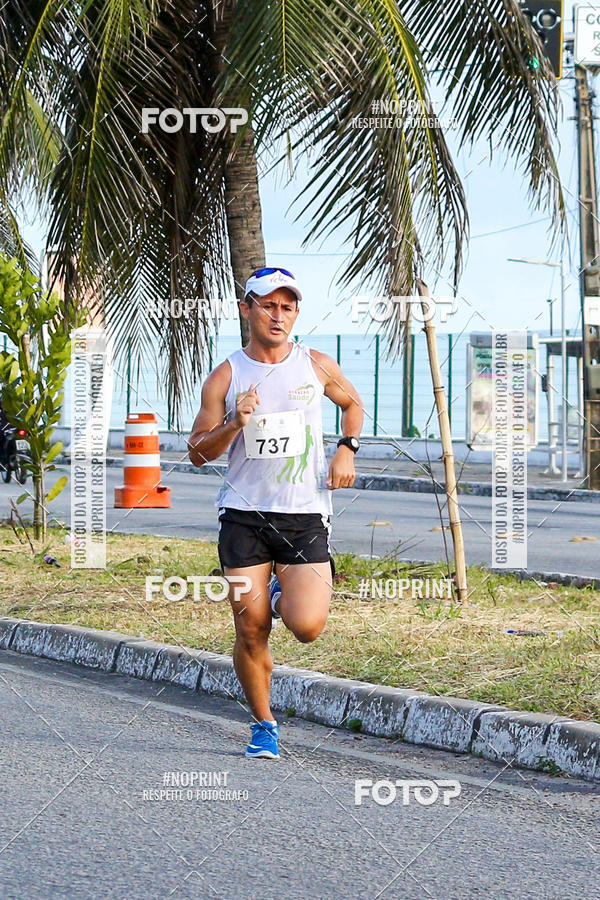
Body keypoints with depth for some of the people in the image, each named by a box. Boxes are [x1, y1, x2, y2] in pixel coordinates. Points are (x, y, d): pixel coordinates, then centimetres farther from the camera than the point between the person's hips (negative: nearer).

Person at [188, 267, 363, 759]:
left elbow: (352, 403, 24)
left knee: (307, 626, -13)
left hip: (306, 515, 0)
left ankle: (282, 595, 23)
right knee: (251, 632, -2)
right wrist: (234, 423, -16)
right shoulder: (226, 377, 0)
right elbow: (198, 452, 2)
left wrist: (346, 450, 6)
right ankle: (264, 724, 19)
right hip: (244, 515, 0)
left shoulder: (317, 366, 4)